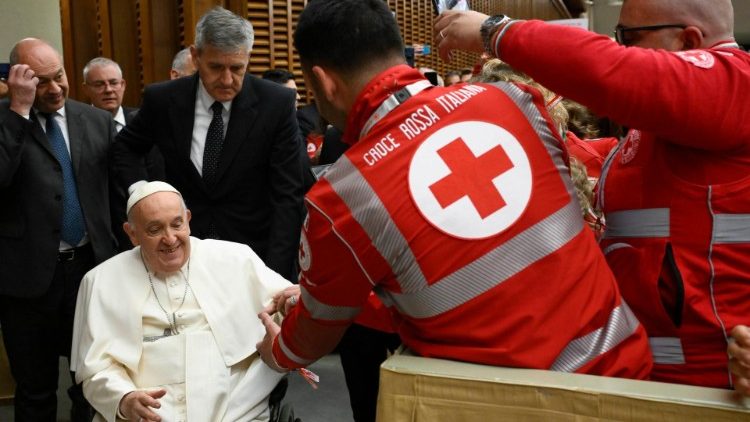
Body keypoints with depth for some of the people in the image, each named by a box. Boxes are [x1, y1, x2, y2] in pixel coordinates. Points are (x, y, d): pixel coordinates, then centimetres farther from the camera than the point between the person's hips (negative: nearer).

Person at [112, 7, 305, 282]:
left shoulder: (277, 103, -14)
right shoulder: (163, 99, -8)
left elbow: (287, 196, -14)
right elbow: (124, 147, 12)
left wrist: (275, 274, -22)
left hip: (254, 253, -1)